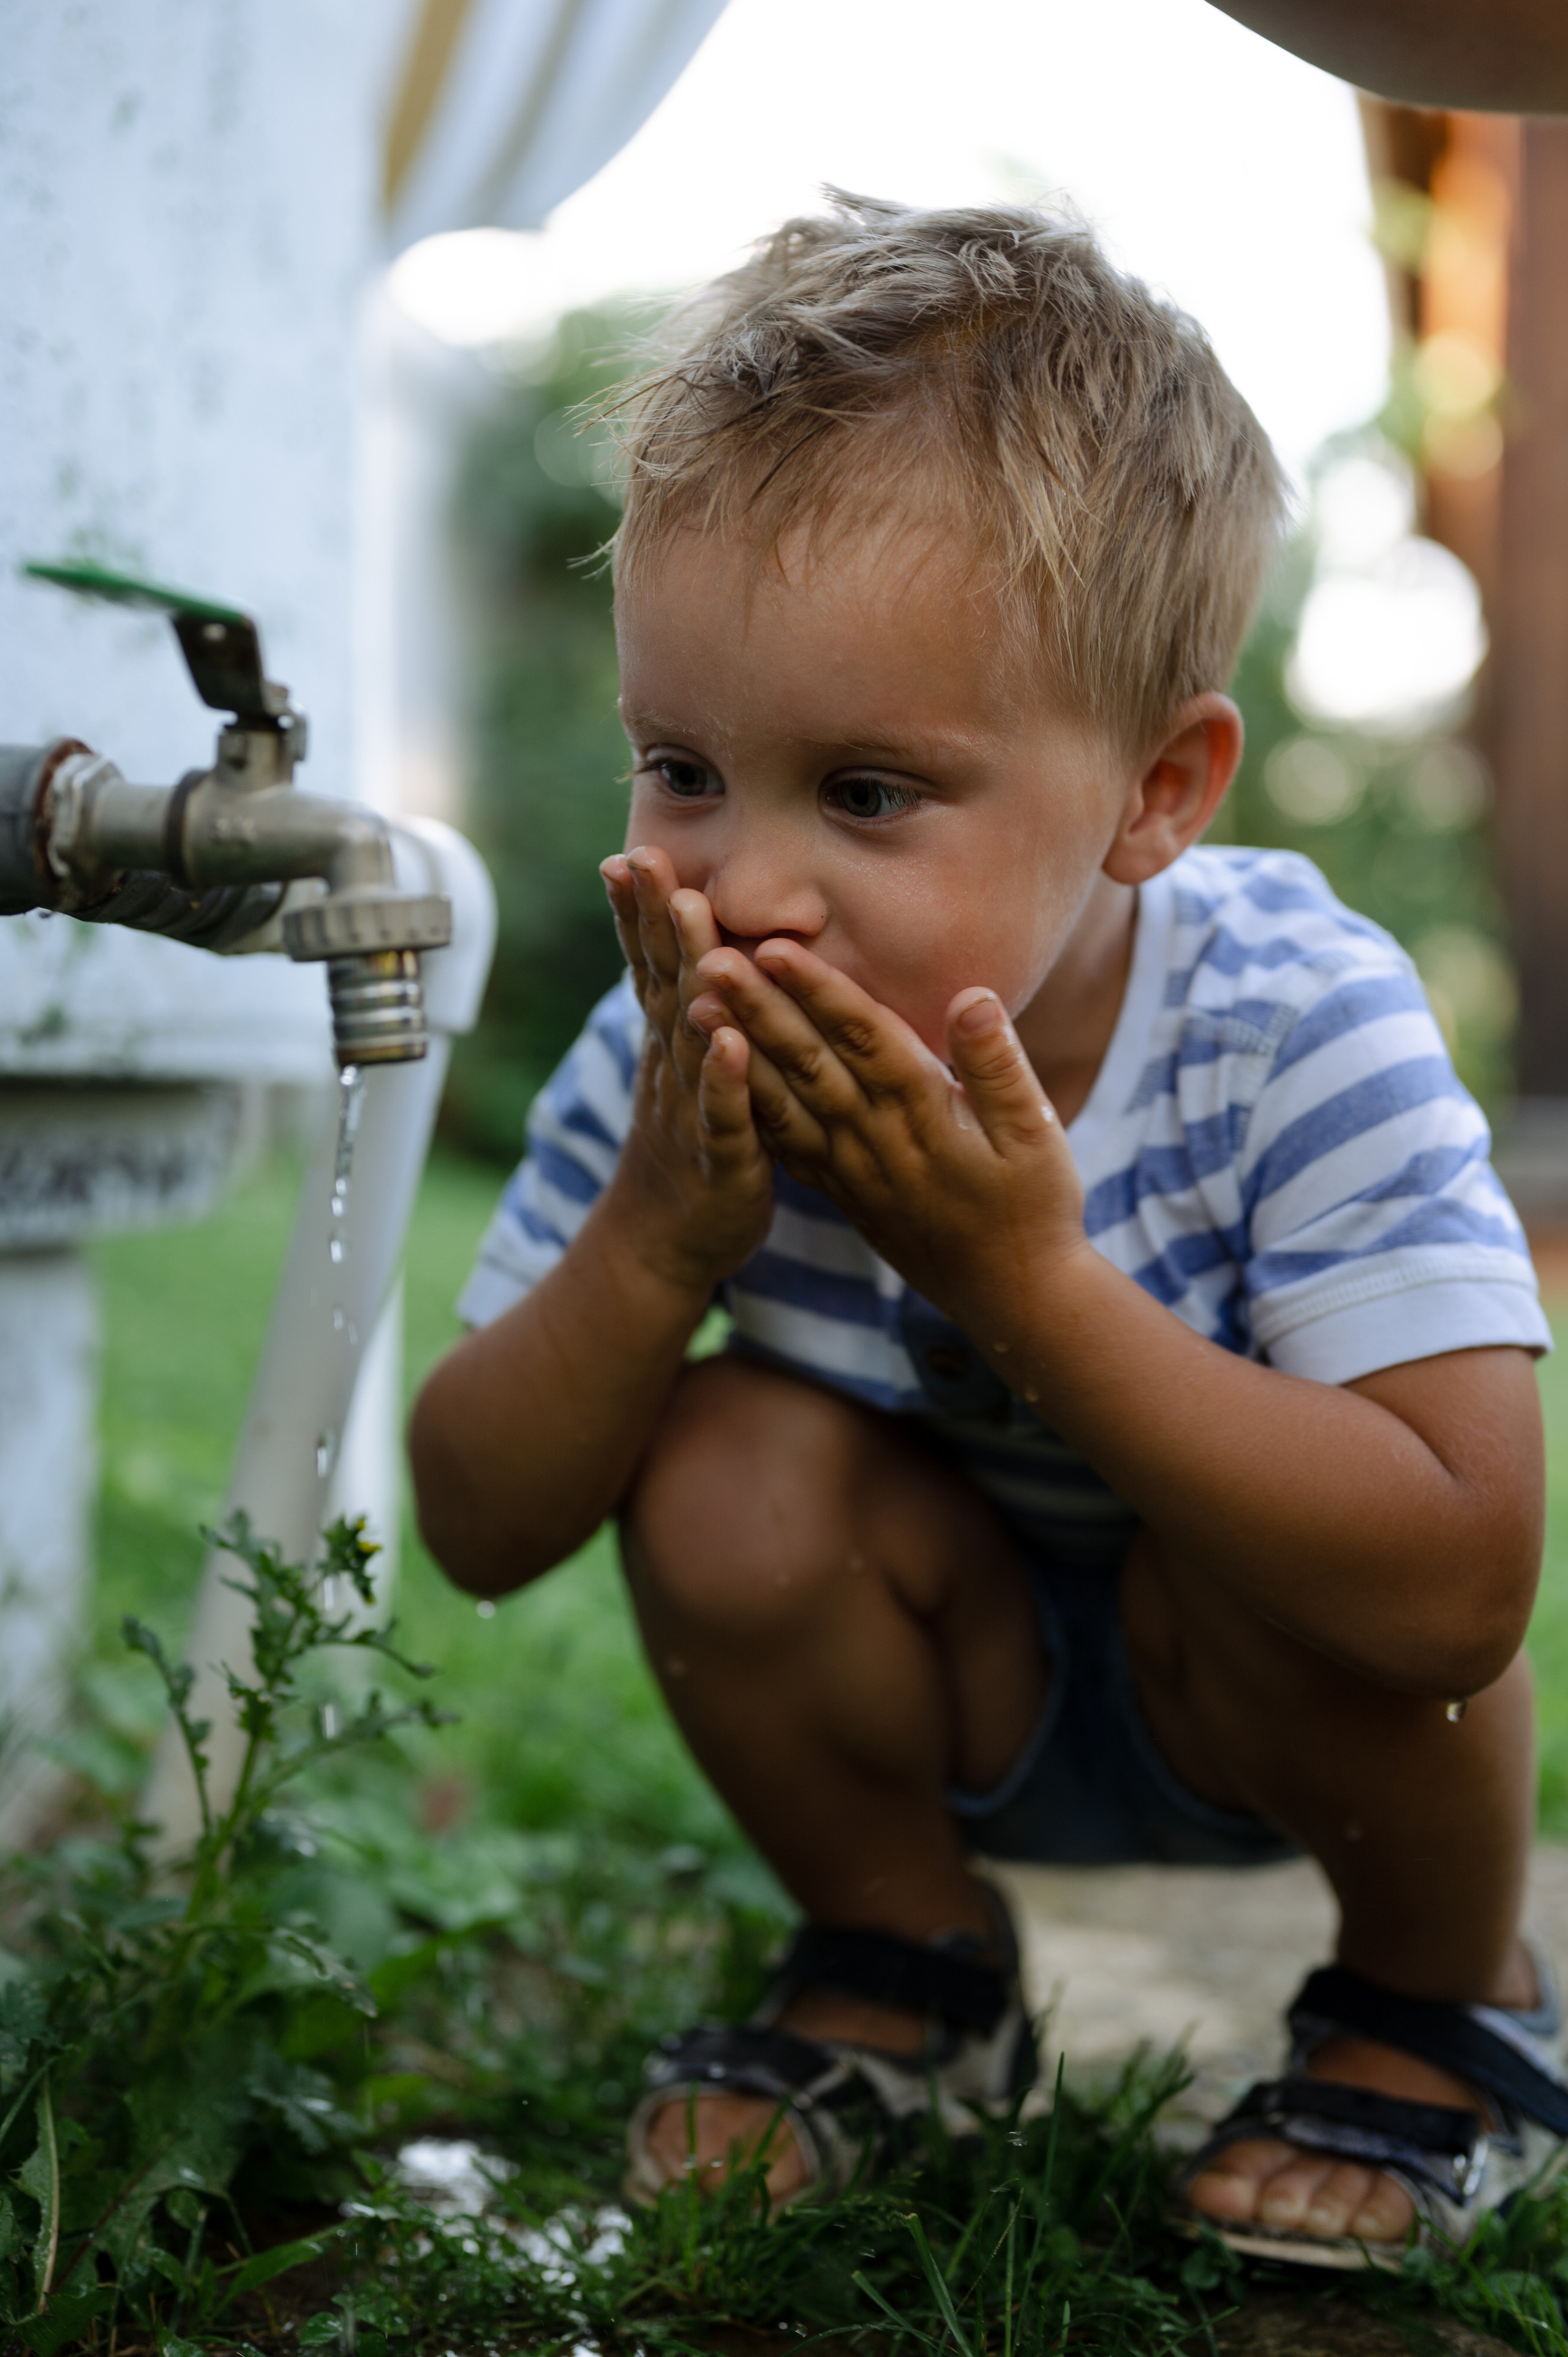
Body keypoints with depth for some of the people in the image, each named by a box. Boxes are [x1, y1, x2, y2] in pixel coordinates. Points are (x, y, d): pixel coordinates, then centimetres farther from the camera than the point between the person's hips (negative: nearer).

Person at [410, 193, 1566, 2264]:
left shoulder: (1295, 1031, -32)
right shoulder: (677, 1048, -22)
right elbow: (479, 1530, -15)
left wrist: (1021, 1275, -44)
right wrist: (654, 1243, -35)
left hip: (1270, 1697, -2)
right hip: (955, 1697, 2)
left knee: (1268, 1563, -33)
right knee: (734, 1474, -25)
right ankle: (904, 1967, 4)